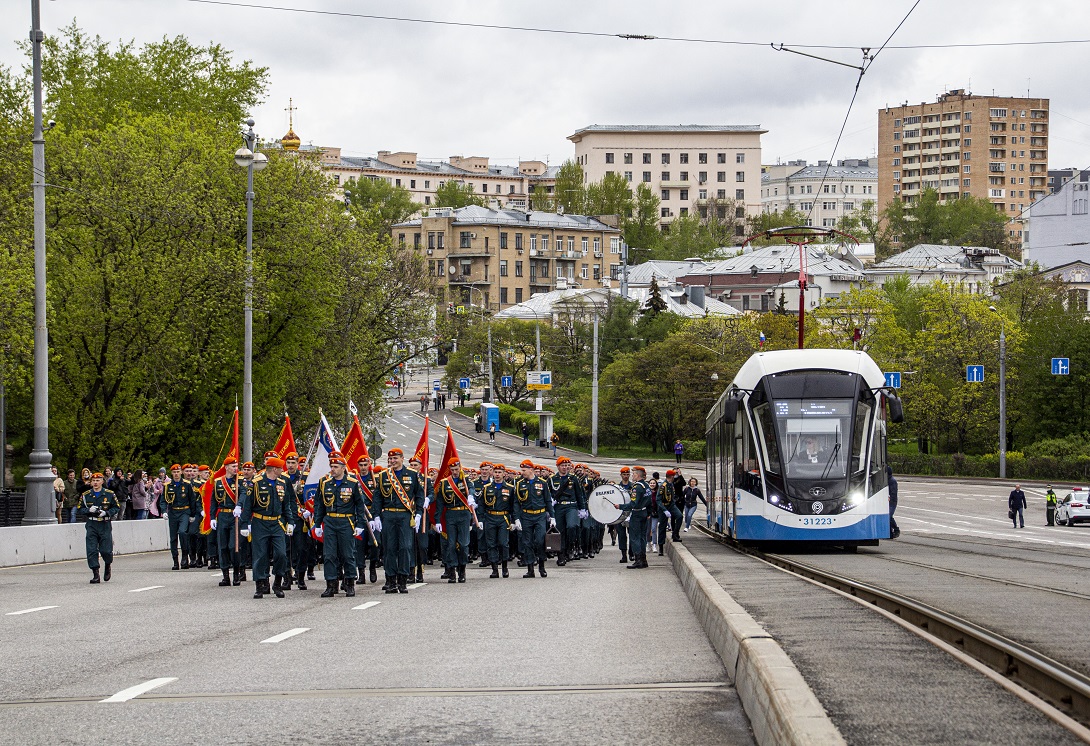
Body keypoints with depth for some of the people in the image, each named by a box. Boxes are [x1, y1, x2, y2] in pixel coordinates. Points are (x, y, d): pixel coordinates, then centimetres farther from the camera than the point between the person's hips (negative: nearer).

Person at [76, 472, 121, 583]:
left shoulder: (109, 494, 2)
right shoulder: (86, 495, 7)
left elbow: (117, 507, 5)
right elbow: (80, 509, 10)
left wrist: (106, 513, -12)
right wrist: (89, 510, -11)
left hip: (105, 525, -1)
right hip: (91, 525, 2)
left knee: (106, 550, -4)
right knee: (91, 551, -7)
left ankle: (108, 567, 28)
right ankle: (95, 574, -2)